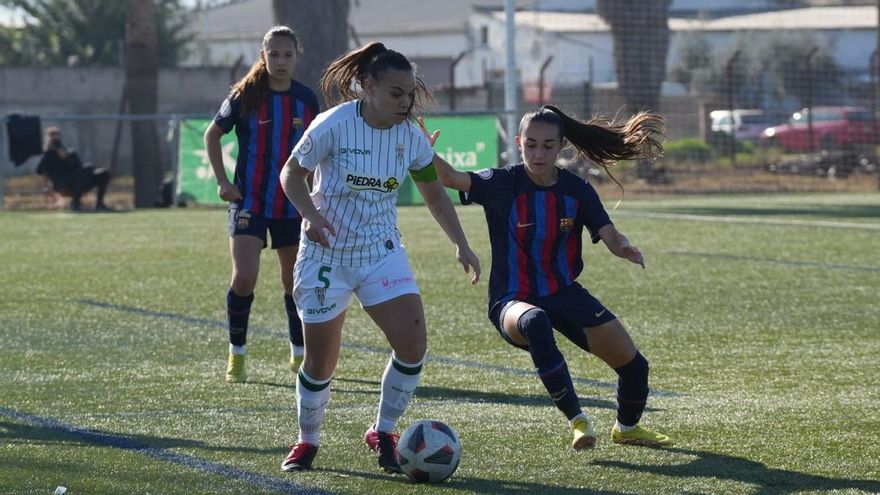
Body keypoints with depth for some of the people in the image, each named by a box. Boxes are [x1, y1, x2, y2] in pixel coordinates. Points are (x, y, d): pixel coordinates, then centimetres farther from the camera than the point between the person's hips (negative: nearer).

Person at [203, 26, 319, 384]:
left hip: (292, 204, 3)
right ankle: (236, 354, 1)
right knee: (244, 278, -15)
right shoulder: (246, 96, -6)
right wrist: (222, 182, -3)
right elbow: (212, 135, 5)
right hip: (249, 202, -3)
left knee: (295, 280, 10)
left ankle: (300, 355, 27)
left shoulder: (306, 99, 2)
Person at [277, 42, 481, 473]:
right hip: (327, 254, -3)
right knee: (320, 361, 1)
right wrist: (310, 214, -22)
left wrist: (461, 244, 1)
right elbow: (291, 174, -5)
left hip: (382, 252, 3)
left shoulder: (411, 138, -4)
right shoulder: (333, 126, -17)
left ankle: (382, 433, 5)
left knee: (413, 341, -15)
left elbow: (434, 195, 10)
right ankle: (307, 442, 27)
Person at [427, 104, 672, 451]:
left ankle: (627, 428, 36)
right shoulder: (502, 184, -11)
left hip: (565, 294, 4)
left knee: (633, 366, 2)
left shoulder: (577, 190, -1)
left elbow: (611, 238, -8)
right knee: (535, 322, -41)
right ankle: (577, 421, -30)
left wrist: (625, 248, -32)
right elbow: (453, 179, -26)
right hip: (513, 302, -4)